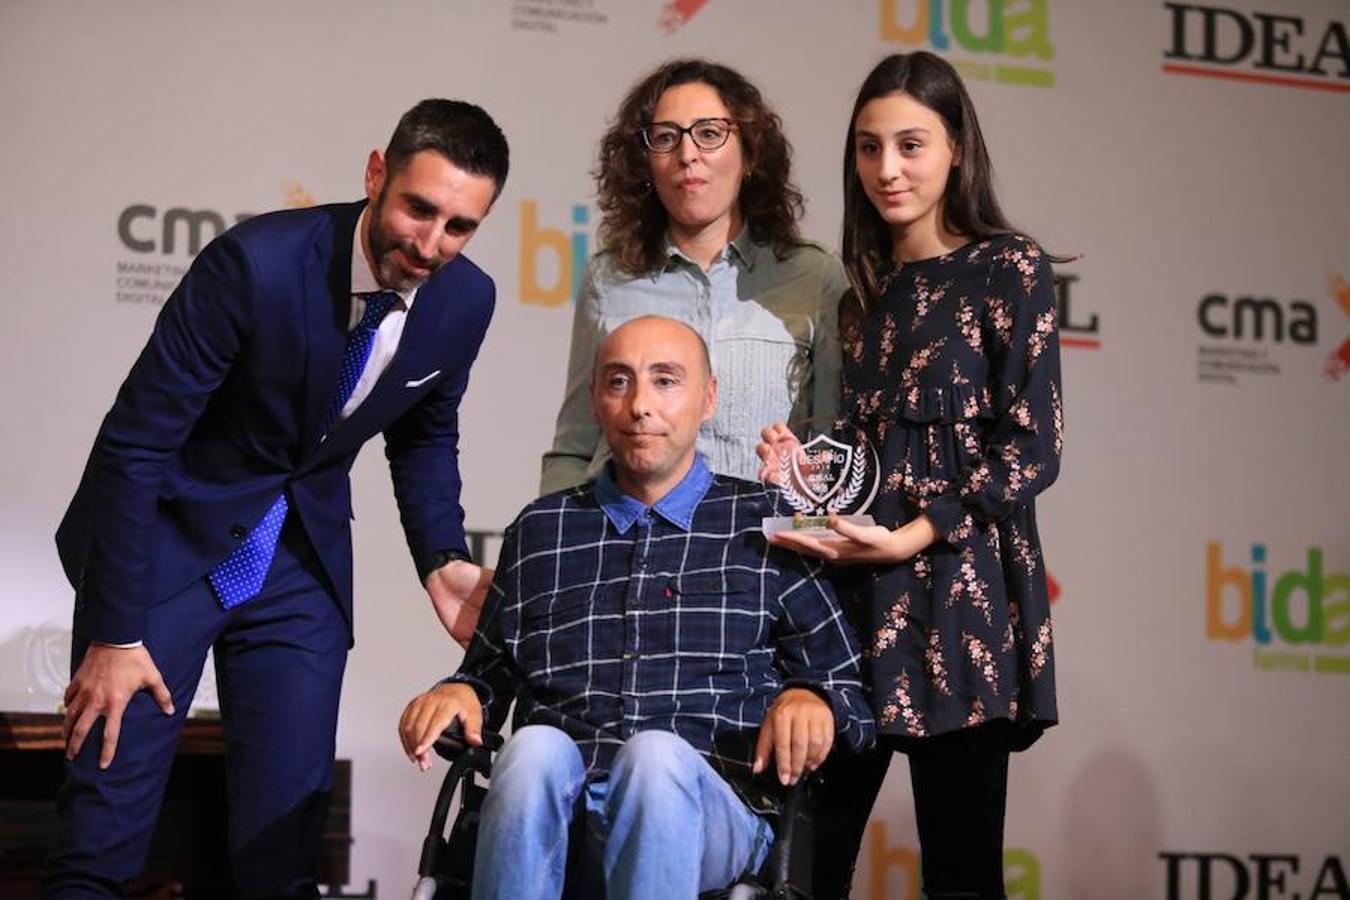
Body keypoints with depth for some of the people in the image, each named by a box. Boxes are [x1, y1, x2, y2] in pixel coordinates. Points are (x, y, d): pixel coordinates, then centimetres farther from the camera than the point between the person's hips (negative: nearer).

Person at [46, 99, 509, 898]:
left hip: (304, 560, 4)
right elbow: (134, 442, -19)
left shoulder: (466, 300, -8)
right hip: (168, 539, -4)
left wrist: (442, 558, -2)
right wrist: (113, 632, -18)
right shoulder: (257, 262, -25)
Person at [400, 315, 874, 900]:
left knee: (658, 756, -36)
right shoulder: (541, 529, 22)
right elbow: (489, 674, 28)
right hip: (554, 807, 2)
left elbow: (848, 692, 15)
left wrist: (810, 702, -9)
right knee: (536, 747, -33)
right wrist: (458, 694, 5)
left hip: (704, 808, -2)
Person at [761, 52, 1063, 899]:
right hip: (855, 592, 5)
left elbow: (1032, 450, -8)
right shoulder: (864, 287, 16)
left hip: (959, 597, -5)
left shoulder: (1009, 267, -1)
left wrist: (914, 537, -17)